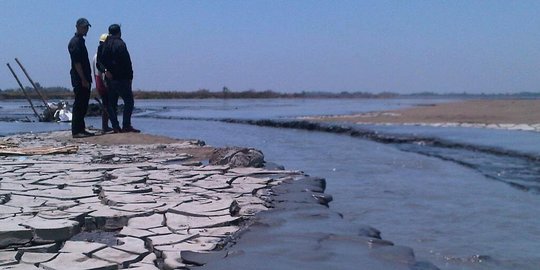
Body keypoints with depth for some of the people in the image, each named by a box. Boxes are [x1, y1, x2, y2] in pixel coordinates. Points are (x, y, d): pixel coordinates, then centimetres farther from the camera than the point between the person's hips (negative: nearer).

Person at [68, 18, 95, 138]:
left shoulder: (81, 41, 19)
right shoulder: (75, 42, -11)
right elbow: (76, 62, -18)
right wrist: (83, 79, -20)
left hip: (84, 79, 10)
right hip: (79, 79, -10)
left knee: (83, 105, 11)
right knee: (79, 104, -8)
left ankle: (81, 129, 17)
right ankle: (76, 131, -5)